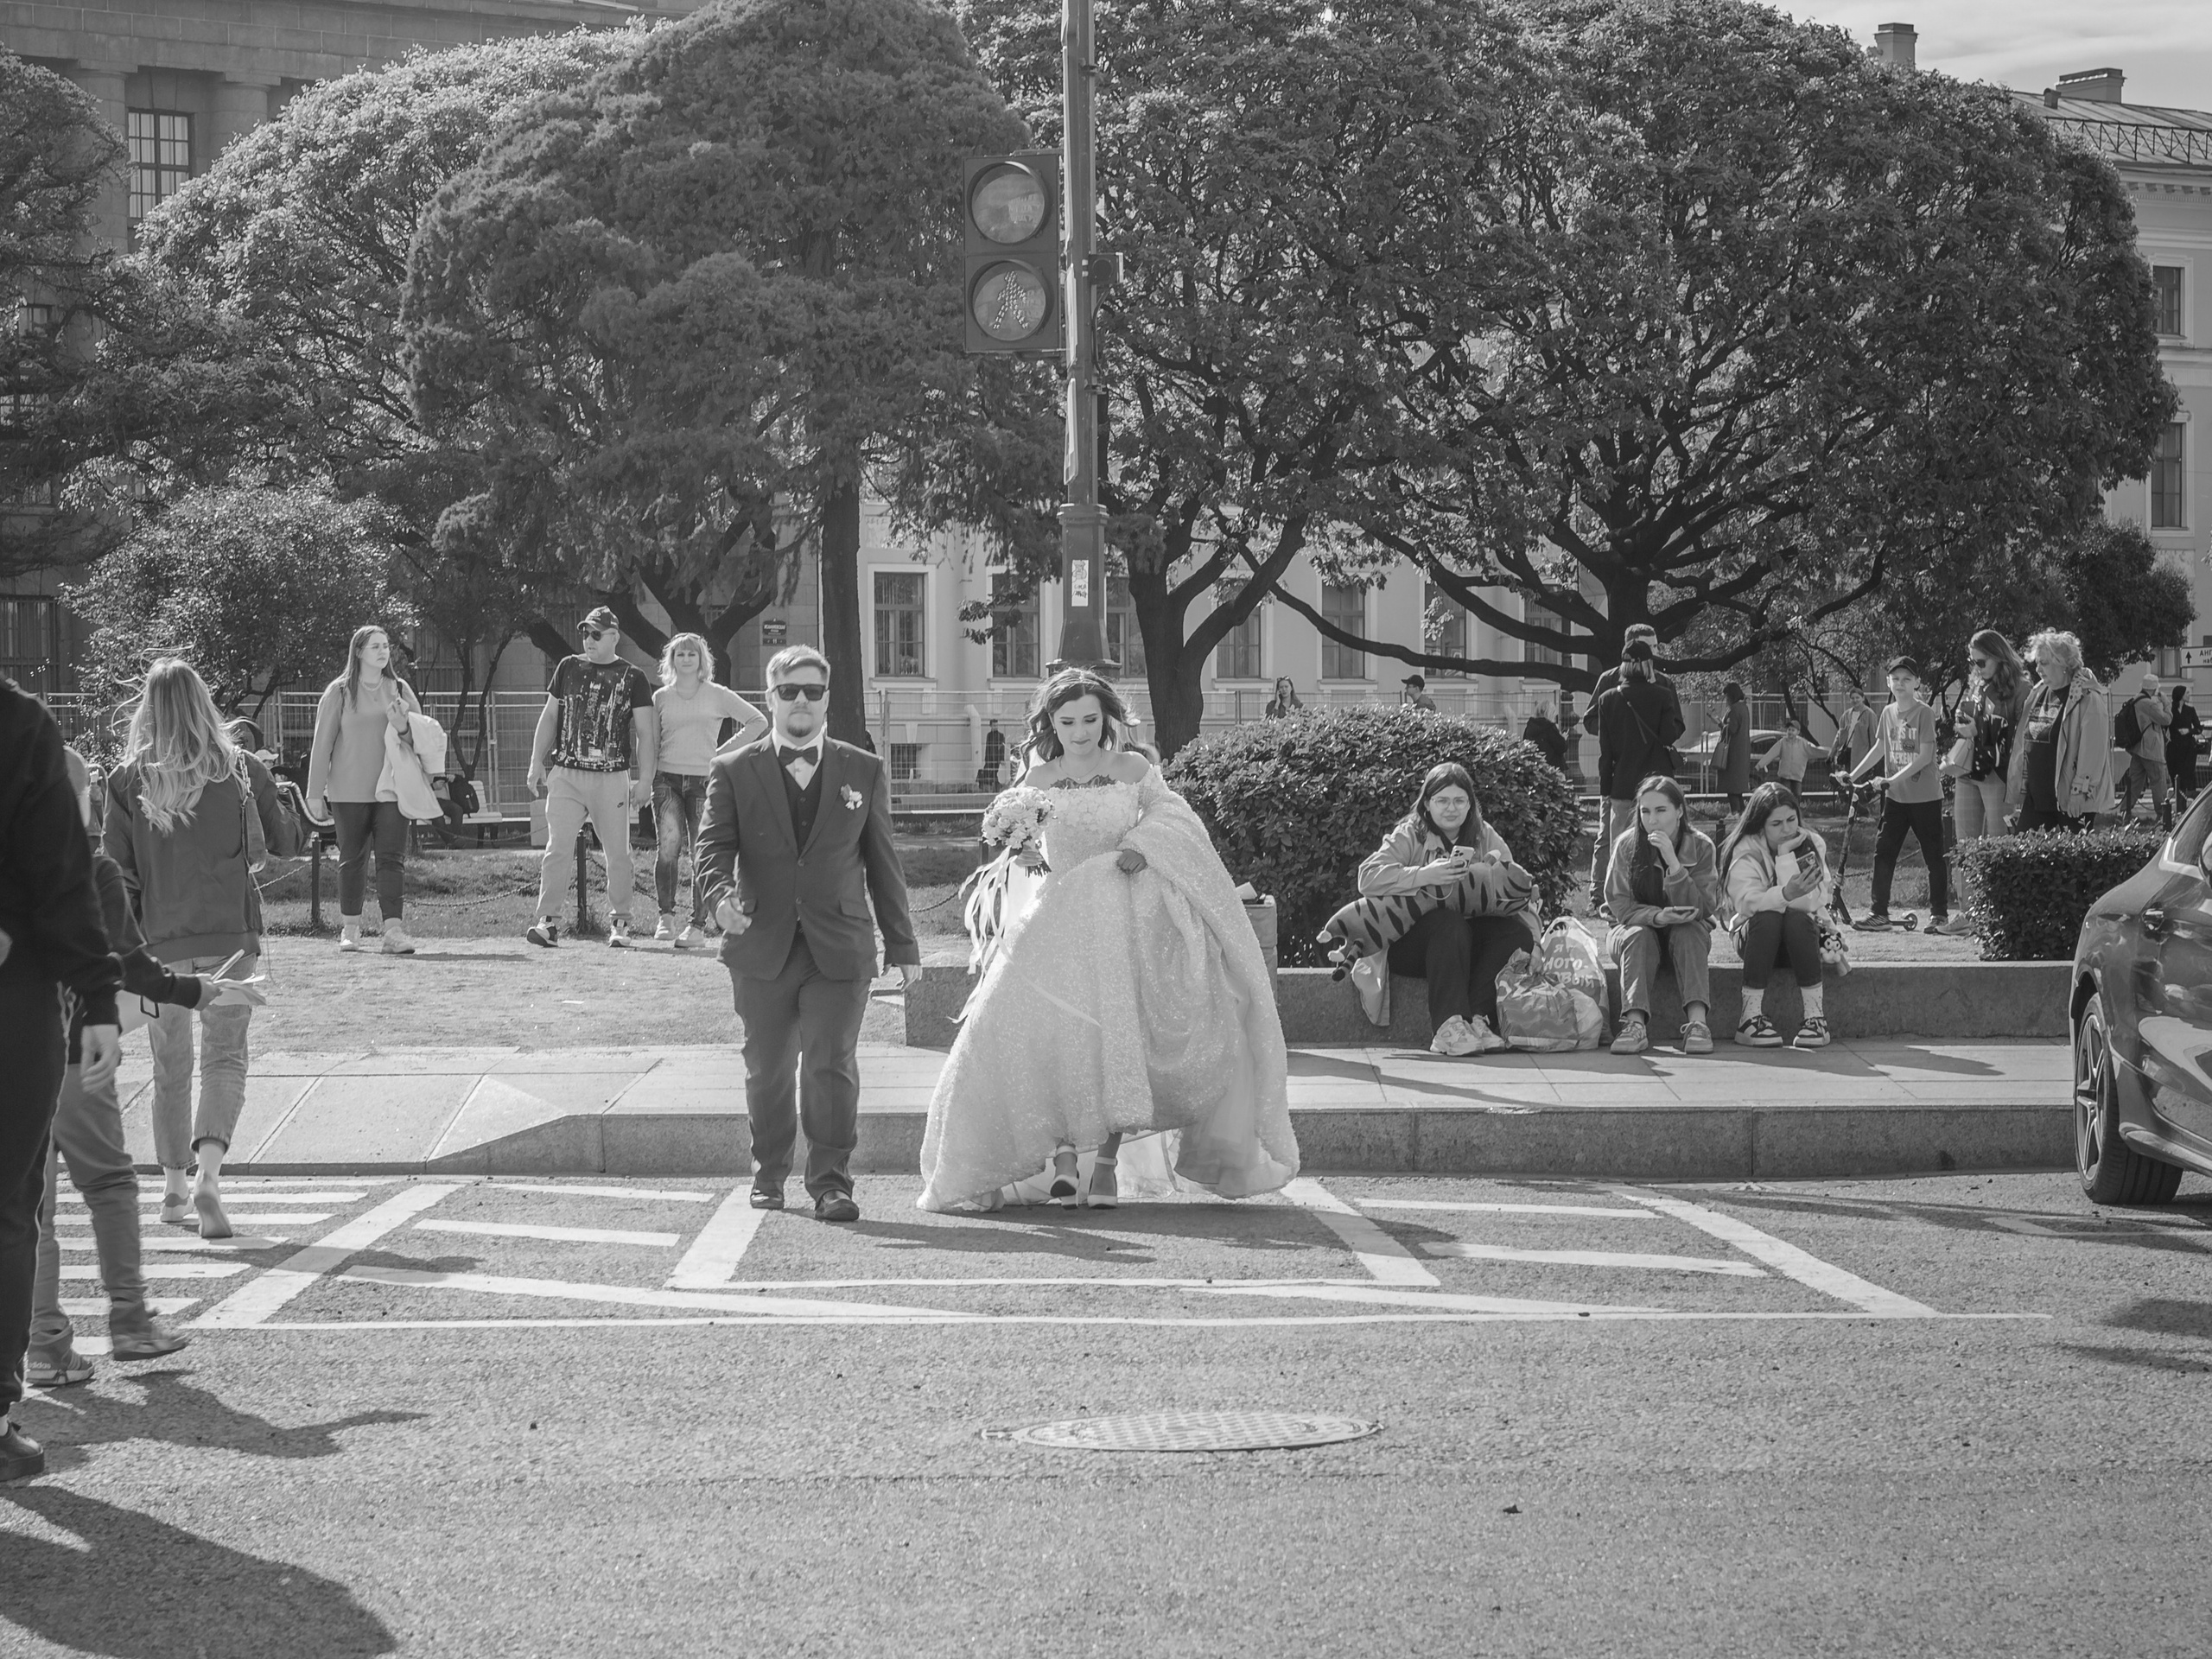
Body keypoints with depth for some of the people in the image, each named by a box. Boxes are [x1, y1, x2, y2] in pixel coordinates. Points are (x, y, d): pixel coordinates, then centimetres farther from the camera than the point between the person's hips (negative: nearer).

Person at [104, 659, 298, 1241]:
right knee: (224, 1057, 0)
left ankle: (174, 1186, 23)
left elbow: (116, 871, -2)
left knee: (170, 1065, 16)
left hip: (160, 941, 1)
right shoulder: (241, 771, -4)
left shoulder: (128, 780, -4)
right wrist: (271, 794, 25)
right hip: (230, 933, -1)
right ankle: (207, 1176, -21)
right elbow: (284, 843, 7)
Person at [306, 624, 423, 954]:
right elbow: (322, 742, 3)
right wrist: (315, 793, 1)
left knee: (392, 858, -8)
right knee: (351, 859, 5)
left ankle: (393, 930, -12)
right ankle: (350, 928, 17)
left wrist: (403, 727, -10)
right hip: (349, 791, -1)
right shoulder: (339, 692, 2)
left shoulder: (400, 690, 9)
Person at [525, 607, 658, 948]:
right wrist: (537, 763, 8)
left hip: (612, 778, -2)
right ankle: (548, 921, -7)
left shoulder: (632, 677, 3)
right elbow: (549, 717, 16)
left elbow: (644, 733, 2)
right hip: (566, 775, 2)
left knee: (617, 853, 3)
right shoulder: (568, 668, 11)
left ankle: (619, 922, 13)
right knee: (558, 848, -7)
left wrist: (645, 779, -6)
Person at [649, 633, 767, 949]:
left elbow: (758, 722, 7)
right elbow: (652, 745, 15)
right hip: (667, 779, 1)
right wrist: (646, 781, 4)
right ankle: (666, 915, -7)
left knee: (702, 857, -5)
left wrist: (724, 752, 1)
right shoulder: (661, 698, 12)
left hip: (703, 781, -1)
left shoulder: (717, 696, 6)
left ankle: (698, 927, 0)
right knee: (667, 846, -19)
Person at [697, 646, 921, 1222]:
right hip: (762, 948, 1)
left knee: (832, 1066, -9)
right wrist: (722, 894, -26)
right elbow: (714, 844, -4)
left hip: (839, 949, 0)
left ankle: (831, 1181, -3)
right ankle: (769, 1176, 25)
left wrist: (902, 945, 12)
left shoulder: (864, 772, 10)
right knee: (767, 1071, 9)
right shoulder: (732, 771, 7)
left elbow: (883, 864, 12)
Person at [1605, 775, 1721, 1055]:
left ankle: (1697, 1022, -46)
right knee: (1638, 937, -32)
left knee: (1688, 932, -32)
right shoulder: (1628, 845, -10)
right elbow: (1620, 905, -12)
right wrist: (1657, 916, -32)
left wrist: (1672, 862, -31)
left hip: (1687, 935, 0)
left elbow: (1701, 909, -20)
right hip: (1635, 926, 0)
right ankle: (1636, 1024, -49)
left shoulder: (1701, 847, -11)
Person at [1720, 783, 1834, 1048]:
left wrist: (1786, 857, -23)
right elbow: (1748, 902, -26)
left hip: (1801, 934, 1)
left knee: (1796, 918, -32)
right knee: (1767, 917, -34)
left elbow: (1809, 903, -18)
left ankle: (1816, 1016, -33)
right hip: (1754, 935, -1)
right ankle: (1752, 1015, -35)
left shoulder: (1811, 845, -4)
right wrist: (1785, 894, -44)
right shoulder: (1746, 852, -9)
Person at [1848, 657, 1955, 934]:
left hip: (1925, 796, -6)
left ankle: (1939, 914, 7)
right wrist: (1852, 776, 15)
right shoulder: (1888, 713, 7)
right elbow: (1879, 749, 19)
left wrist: (1894, 779, -23)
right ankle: (1879, 912, 7)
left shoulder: (1924, 713, -11)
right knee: (1883, 852, 2)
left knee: (1934, 856, 1)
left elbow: (1925, 757, -17)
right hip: (1895, 797, 6)